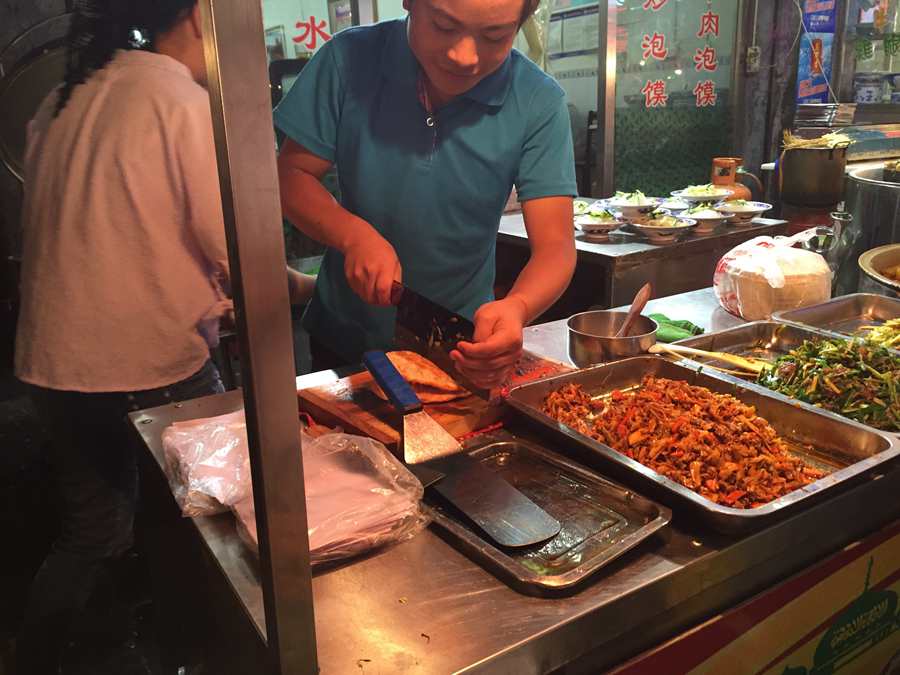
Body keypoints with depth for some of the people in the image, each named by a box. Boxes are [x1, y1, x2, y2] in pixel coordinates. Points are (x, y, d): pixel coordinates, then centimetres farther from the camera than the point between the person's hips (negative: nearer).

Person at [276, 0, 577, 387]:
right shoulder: (350, 60, -16)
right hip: (344, 336, 1)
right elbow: (290, 175, -10)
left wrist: (516, 308, -43)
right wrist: (354, 235, -29)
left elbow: (554, 247, -21)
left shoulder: (539, 104, -19)